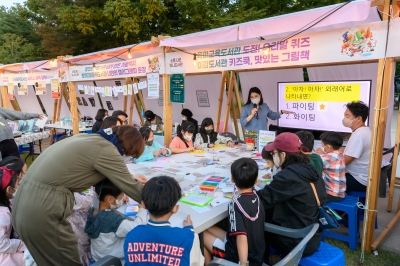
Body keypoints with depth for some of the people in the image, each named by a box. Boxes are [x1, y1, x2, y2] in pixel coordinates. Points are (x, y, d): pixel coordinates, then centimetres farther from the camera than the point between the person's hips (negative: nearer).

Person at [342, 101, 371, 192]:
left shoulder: (359, 135, -23)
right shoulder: (362, 131, 9)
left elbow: (345, 160, -24)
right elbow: (349, 152, 15)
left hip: (359, 181, -9)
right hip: (358, 176, 9)